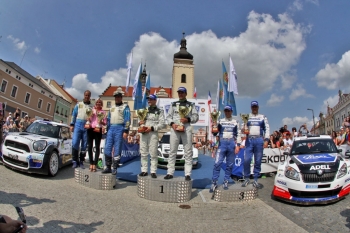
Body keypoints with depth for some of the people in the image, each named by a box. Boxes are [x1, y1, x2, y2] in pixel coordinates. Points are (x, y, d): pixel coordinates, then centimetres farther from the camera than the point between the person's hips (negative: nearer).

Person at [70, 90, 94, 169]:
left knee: (84, 145, 2)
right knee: (75, 143, -10)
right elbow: (74, 114, 11)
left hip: (87, 126, 0)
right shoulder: (78, 104, 14)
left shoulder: (92, 106, 12)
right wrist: (72, 124, 2)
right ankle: (75, 161, 0)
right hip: (78, 125, 0)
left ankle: (81, 162, 10)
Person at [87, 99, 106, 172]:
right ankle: (91, 163, 7)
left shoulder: (103, 112, 9)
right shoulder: (91, 110, 14)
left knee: (97, 147, -3)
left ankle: (94, 164, 0)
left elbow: (105, 123, 5)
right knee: (90, 146, 0)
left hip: (98, 130, -2)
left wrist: (101, 122, -15)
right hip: (90, 129, 2)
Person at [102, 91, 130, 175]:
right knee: (107, 149, 3)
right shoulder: (112, 108, 22)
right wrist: (107, 130, 15)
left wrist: (126, 131, -17)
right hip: (111, 129, 6)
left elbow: (127, 120, -8)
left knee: (117, 150, -2)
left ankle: (114, 168, 6)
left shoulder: (125, 107, 2)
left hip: (119, 129, -6)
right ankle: (108, 167, 13)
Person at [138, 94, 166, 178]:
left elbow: (162, 124, -6)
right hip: (143, 133, 5)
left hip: (153, 133, -5)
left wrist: (151, 128, -15)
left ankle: (153, 171, 3)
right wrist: (140, 122, 1)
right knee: (143, 153, 7)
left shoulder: (159, 111, 3)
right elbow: (140, 120, 25)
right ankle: (144, 170, 15)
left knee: (153, 154, -4)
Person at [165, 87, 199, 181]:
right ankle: (170, 173, 6)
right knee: (172, 151, 1)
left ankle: (187, 174, 1)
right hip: (175, 128, 2)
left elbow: (195, 117, 6)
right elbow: (168, 116, 11)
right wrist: (172, 124, -8)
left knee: (188, 152, -3)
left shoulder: (191, 104, 14)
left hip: (186, 128, -1)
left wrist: (188, 119, -13)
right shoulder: (173, 104, 18)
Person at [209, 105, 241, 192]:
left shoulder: (235, 122, 9)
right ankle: (214, 182, -1)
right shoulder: (220, 121, 9)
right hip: (222, 144, -1)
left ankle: (225, 182, 18)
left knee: (230, 165, 6)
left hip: (232, 145, 1)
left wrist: (238, 145, -1)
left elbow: (238, 134, 6)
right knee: (217, 163, -9)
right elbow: (214, 133, 8)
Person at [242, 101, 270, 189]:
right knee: (246, 160, -7)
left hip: (259, 140, 0)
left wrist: (266, 140, -3)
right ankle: (246, 179, 8)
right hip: (249, 140, 0)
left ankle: (255, 180, 12)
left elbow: (267, 129, 6)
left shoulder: (263, 117, 12)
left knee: (258, 161, 3)